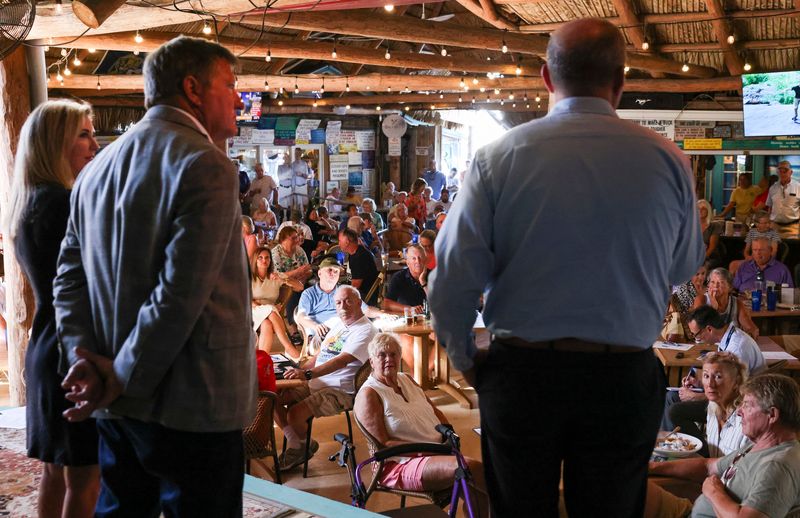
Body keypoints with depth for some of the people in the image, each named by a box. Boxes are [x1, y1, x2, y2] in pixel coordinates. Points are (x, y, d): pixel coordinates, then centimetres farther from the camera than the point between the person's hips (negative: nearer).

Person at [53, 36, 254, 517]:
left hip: (119, 406, 8)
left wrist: (86, 358, -1)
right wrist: (123, 378, -13)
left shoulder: (99, 166, 11)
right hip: (192, 406, -8)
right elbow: (181, 294, -22)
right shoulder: (206, 165, -15)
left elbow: (70, 274, 7)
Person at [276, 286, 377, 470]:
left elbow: (342, 361, -26)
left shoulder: (365, 330, -13)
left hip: (340, 391, -8)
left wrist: (307, 374, -36)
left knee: (295, 414, -25)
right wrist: (298, 371, 5)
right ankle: (295, 446, 6)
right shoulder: (336, 323, 14)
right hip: (315, 384, 9)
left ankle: (306, 445, 7)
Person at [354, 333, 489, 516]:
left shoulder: (407, 380, 17)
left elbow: (435, 410, 25)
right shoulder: (368, 395, -7)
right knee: (470, 467, -29)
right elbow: (383, 444, -13)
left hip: (436, 453, 7)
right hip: (400, 465, -7)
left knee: (476, 491, -22)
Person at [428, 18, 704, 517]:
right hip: (625, 379, 1)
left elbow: (453, 277, -9)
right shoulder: (667, 159, -5)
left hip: (519, 376, 0)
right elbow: (684, 267, 9)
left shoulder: (497, 157, -8)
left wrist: (464, 356, 7)